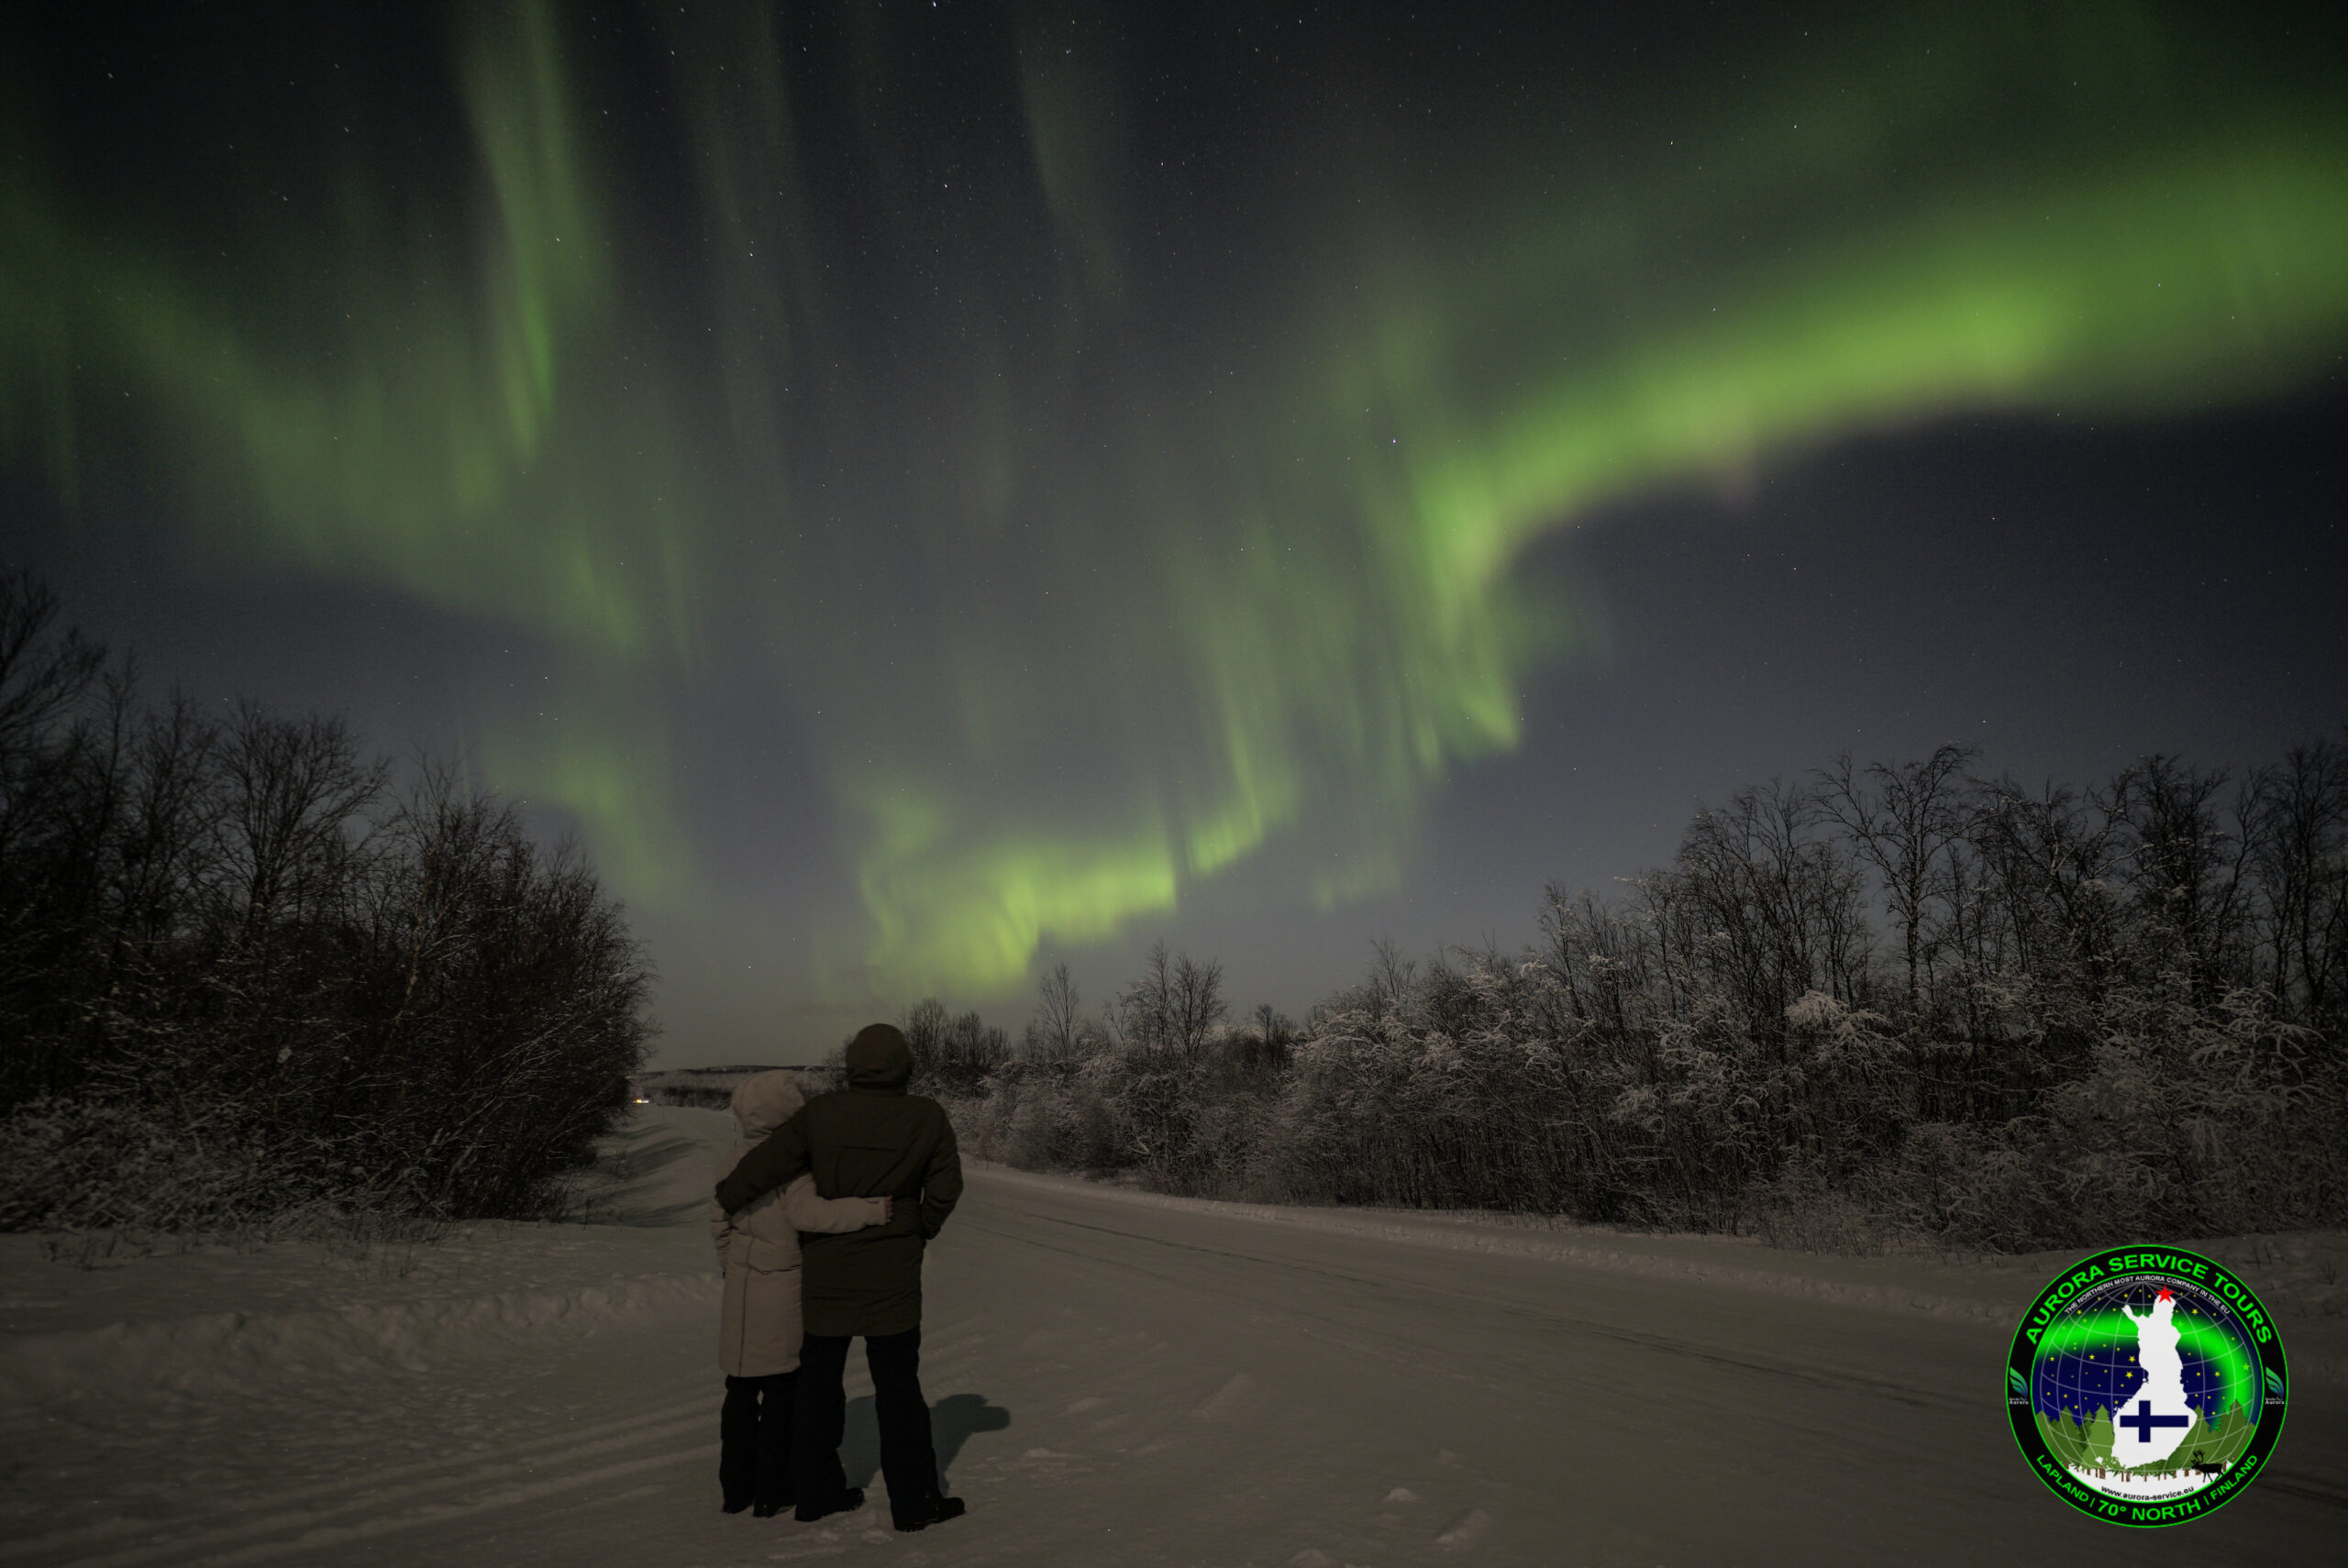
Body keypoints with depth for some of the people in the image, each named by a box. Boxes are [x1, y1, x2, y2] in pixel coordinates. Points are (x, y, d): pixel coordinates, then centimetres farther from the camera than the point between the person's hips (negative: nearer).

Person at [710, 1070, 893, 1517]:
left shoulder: (731, 1162, 2)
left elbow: (720, 1224, 11)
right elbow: (808, 1213, -32)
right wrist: (875, 1209, -33)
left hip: (741, 1294, 6)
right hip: (785, 1292, -6)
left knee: (741, 1390, 16)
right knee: (783, 1391, 6)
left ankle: (736, 1488, 26)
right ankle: (772, 1492, 14)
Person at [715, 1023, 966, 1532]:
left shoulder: (821, 1114, -10)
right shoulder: (928, 1118, -11)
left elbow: (765, 1163, -7)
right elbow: (945, 1188, -5)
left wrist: (728, 1198, 12)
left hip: (827, 1274, 2)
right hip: (892, 1277, -2)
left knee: (819, 1379, 16)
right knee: (897, 1384, 8)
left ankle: (816, 1490, 26)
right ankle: (913, 1500, 13)